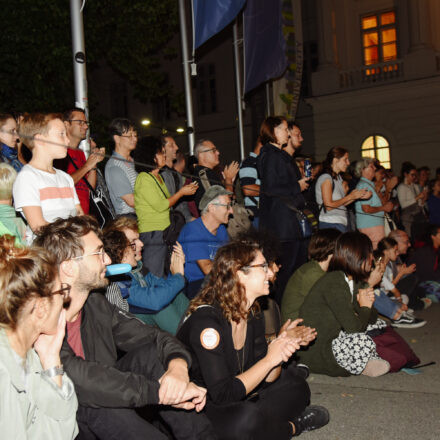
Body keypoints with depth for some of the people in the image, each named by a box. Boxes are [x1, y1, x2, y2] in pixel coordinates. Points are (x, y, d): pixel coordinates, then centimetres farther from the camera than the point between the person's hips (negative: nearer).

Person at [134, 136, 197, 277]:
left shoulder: (158, 176, 17)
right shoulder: (143, 178, -13)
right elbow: (160, 206, -16)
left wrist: (185, 189, 11)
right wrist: (181, 193, -7)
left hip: (164, 231, 9)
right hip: (151, 233, -9)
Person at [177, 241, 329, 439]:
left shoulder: (254, 316, 0)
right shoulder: (206, 321, -26)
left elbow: (264, 378, 3)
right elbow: (222, 395, -30)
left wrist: (280, 354, -18)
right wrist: (270, 359, -23)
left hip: (238, 401, 8)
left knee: (295, 384, 9)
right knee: (245, 420, -34)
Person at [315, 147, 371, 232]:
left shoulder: (339, 178, 18)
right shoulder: (326, 178, -8)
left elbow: (342, 203, 14)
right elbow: (328, 205, -15)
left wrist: (359, 196, 3)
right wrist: (351, 196, -9)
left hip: (341, 223, 8)